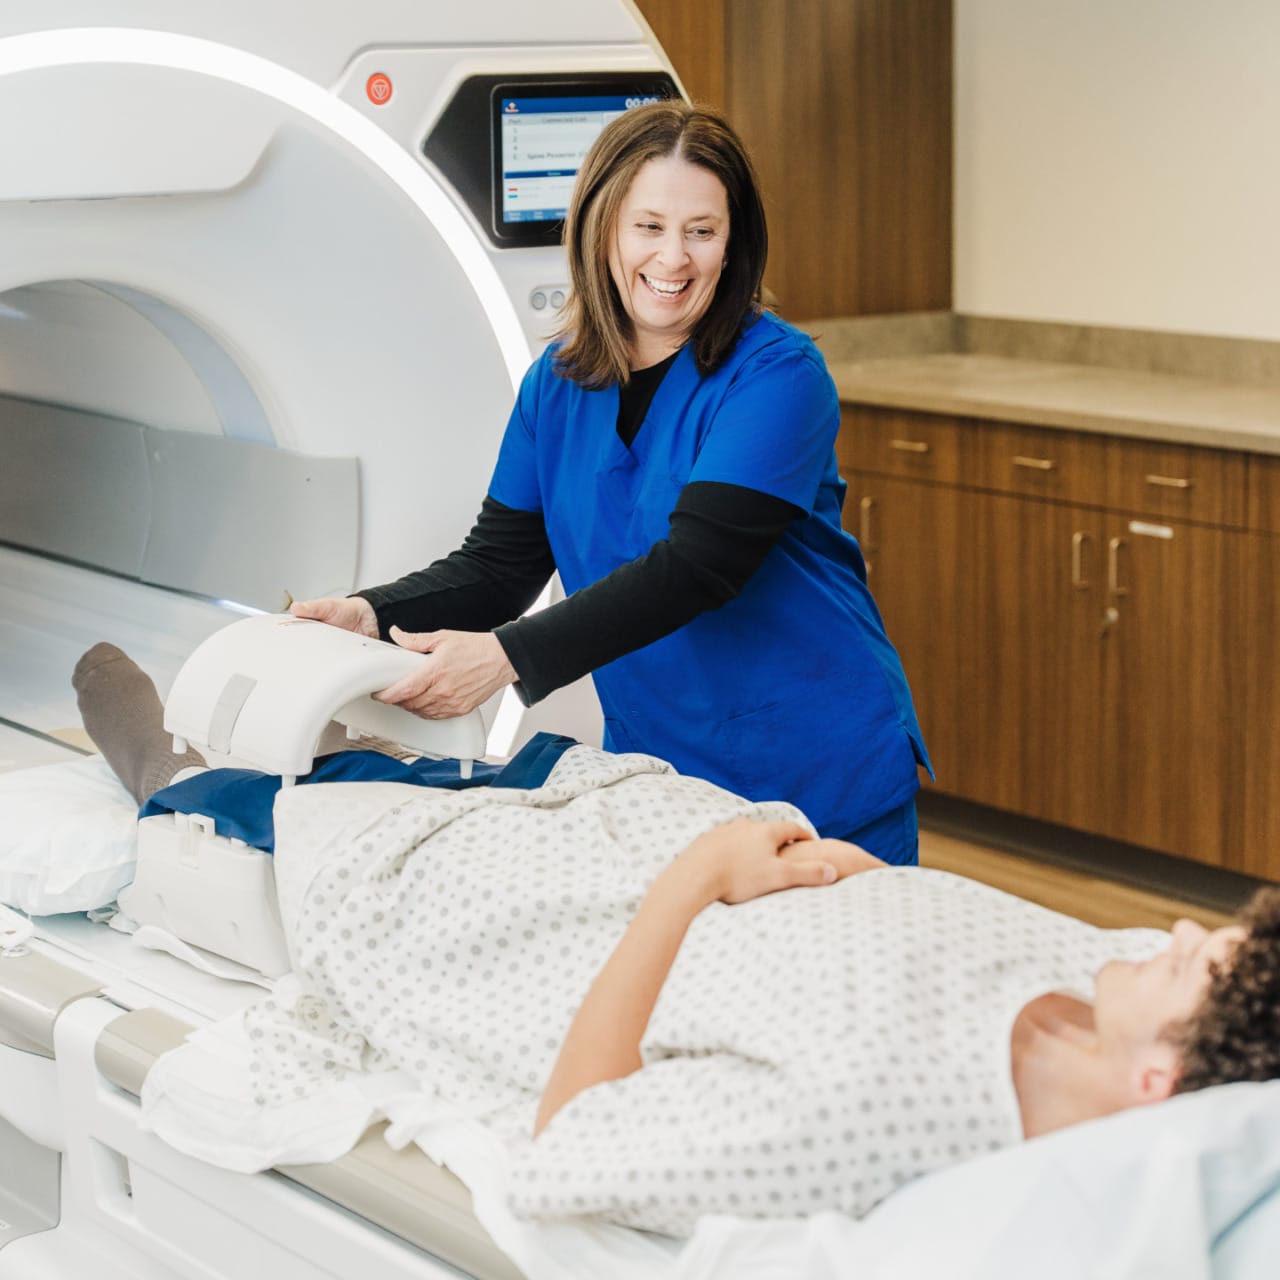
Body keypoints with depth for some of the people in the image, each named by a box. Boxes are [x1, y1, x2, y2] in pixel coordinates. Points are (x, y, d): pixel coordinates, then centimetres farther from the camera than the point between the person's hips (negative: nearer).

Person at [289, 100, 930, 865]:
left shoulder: (777, 377, -16)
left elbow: (692, 567, -25)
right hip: (653, 768, 5)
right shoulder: (556, 385, 4)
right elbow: (499, 564, 5)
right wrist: (373, 615, -15)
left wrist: (510, 656, -32)